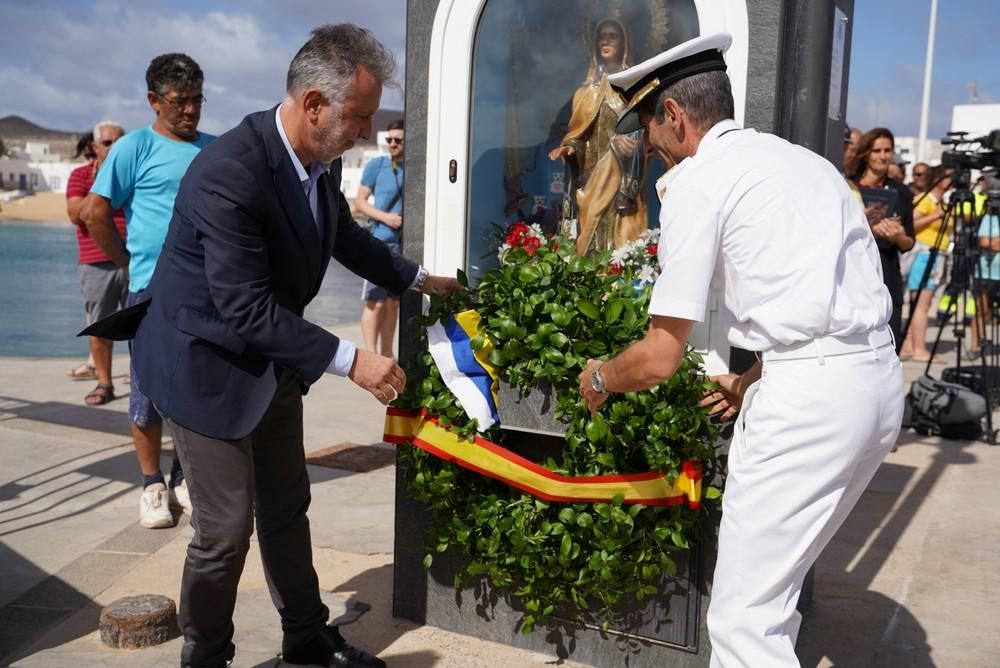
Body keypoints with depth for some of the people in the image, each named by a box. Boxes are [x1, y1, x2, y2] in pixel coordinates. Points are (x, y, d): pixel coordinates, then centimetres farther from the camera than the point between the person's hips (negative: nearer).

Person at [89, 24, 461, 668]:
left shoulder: (320, 160, -6)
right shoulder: (228, 173, -31)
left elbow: (346, 235, 16)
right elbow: (247, 311, -31)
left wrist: (418, 277, 15)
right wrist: (351, 360, -30)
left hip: (272, 362, 8)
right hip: (210, 367, -8)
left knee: (286, 510, 19)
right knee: (226, 529, 1)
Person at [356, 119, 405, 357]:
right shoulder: (376, 165, -2)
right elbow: (359, 202, -1)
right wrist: (385, 217, -16)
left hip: (404, 243, 4)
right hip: (380, 241, -4)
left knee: (394, 301, 10)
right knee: (375, 301, -6)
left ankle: (387, 353, 20)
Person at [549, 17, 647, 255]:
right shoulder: (587, 90, 16)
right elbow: (579, 132, 14)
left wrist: (629, 141, -20)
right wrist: (569, 147, -6)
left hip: (623, 175, -3)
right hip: (592, 175, 4)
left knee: (622, 238, -9)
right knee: (592, 240, -1)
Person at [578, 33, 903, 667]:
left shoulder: (696, 181, -4)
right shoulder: (803, 159, 20)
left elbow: (661, 357, -6)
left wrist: (600, 377, 14)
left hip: (810, 397, -9)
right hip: (878, 379, 9)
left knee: (744, 616, 0)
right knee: (773, 591, 22)